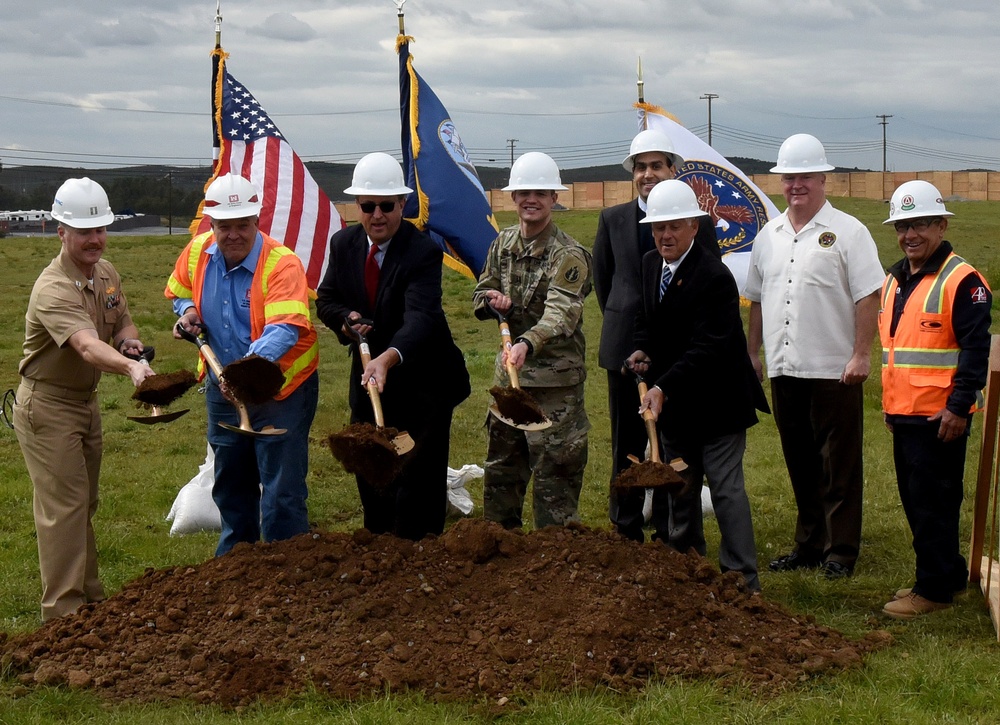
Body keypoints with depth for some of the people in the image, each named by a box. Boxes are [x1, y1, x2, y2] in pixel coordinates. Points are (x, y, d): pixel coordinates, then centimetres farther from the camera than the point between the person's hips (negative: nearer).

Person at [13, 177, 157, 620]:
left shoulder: (106, 273, 1)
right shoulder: (54, 289, -27)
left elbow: (122, 320, 16)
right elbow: (87, 346, -43)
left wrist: (130, 341, -7)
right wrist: (130, 368, -60)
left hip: (86, 399, 9)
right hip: (48, 405, -9)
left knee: (84, 503, 17)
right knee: (63, 506, -7)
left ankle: (89, 597, 28)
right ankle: (63, 612, 0)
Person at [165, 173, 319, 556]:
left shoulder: (281, 263, -22)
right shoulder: (197, 253, -4)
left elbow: (283, 330, -35)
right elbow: (177, 292, 18)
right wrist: (187, 311, -5)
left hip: (281, 387, -6)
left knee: (282, 495, -5)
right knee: (230, 485, 21)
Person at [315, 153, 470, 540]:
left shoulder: (424, 252, -23)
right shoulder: (344, 243, -3)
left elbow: (420, 317, -36)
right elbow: (326, 298, 9)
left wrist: (389, 358, -54)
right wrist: (345, 319, -15)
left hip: (421, 380, -6)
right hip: (367, 376, 6)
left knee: (419, 477, -4)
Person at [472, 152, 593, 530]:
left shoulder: (568, 254, -15)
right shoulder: (503, 243, 6)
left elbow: (562, 311, -29)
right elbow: (481, 295, 15)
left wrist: (527, 343, -48)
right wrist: (494, 301, -10)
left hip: (555, 377, -7)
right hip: (508, 370, 7)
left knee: (555, 470, -2)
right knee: (500, 465, 16)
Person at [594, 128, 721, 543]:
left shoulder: (699, 222, -1)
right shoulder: (612, 220, 6)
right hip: (627, 349, 2)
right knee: (627, 447, 10)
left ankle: (683, 538, 10)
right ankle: (626, 533, 20)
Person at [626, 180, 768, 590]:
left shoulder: (714, 277, -21)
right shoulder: (650, 265, 5)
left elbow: (706, 349, -26)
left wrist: (662, 387, -33)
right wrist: (642, 349, -3)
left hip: (715, 401, -8)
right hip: (674, 403, 8)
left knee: (725, 487, -5)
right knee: (678, 487, 15)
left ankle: (742, 578, 2)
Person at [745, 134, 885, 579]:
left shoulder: (847, 232, -4)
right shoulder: (768, 236, 13)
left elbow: (868, 297, -9)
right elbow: (757, 299, 19)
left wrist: (861, 355, -15)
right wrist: (752, 352, 15)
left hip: (833, 371, -6)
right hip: (784, 370, 6)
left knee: (838, 467, 1)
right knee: (800, 466, 13)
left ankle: (840, 553, 8)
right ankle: (808, 546, 23)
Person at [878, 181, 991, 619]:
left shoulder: (961, 280, -12)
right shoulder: (894, 281, 14)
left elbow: (976, 349, -16)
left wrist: (958, 408, -19)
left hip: (939, 417, -9)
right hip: (903, 414, 9)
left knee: (933, 502, -3)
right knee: (915, 500, 15)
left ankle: (934, 589, 6)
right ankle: (949, 573, 27)